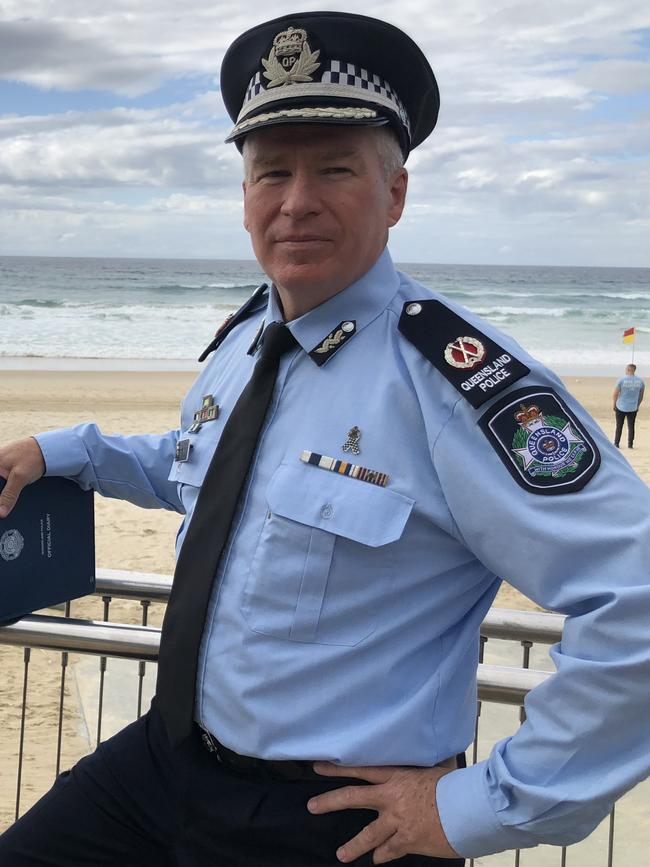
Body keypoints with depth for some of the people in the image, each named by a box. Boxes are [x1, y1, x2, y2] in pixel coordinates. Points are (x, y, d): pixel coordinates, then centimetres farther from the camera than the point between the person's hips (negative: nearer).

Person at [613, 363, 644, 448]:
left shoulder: (622, 380, -13)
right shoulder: (640, 381, -2)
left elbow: (615, 394, -9)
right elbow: (641, 396, 7)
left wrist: (614, 405, 4)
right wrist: (637, 406, 18)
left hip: (621, 407, -2)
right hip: (633, 408, 2)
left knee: (619, 426, 9)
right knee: (631, 426, 12)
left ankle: (616, 444, 12)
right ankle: (630, 444, 13)